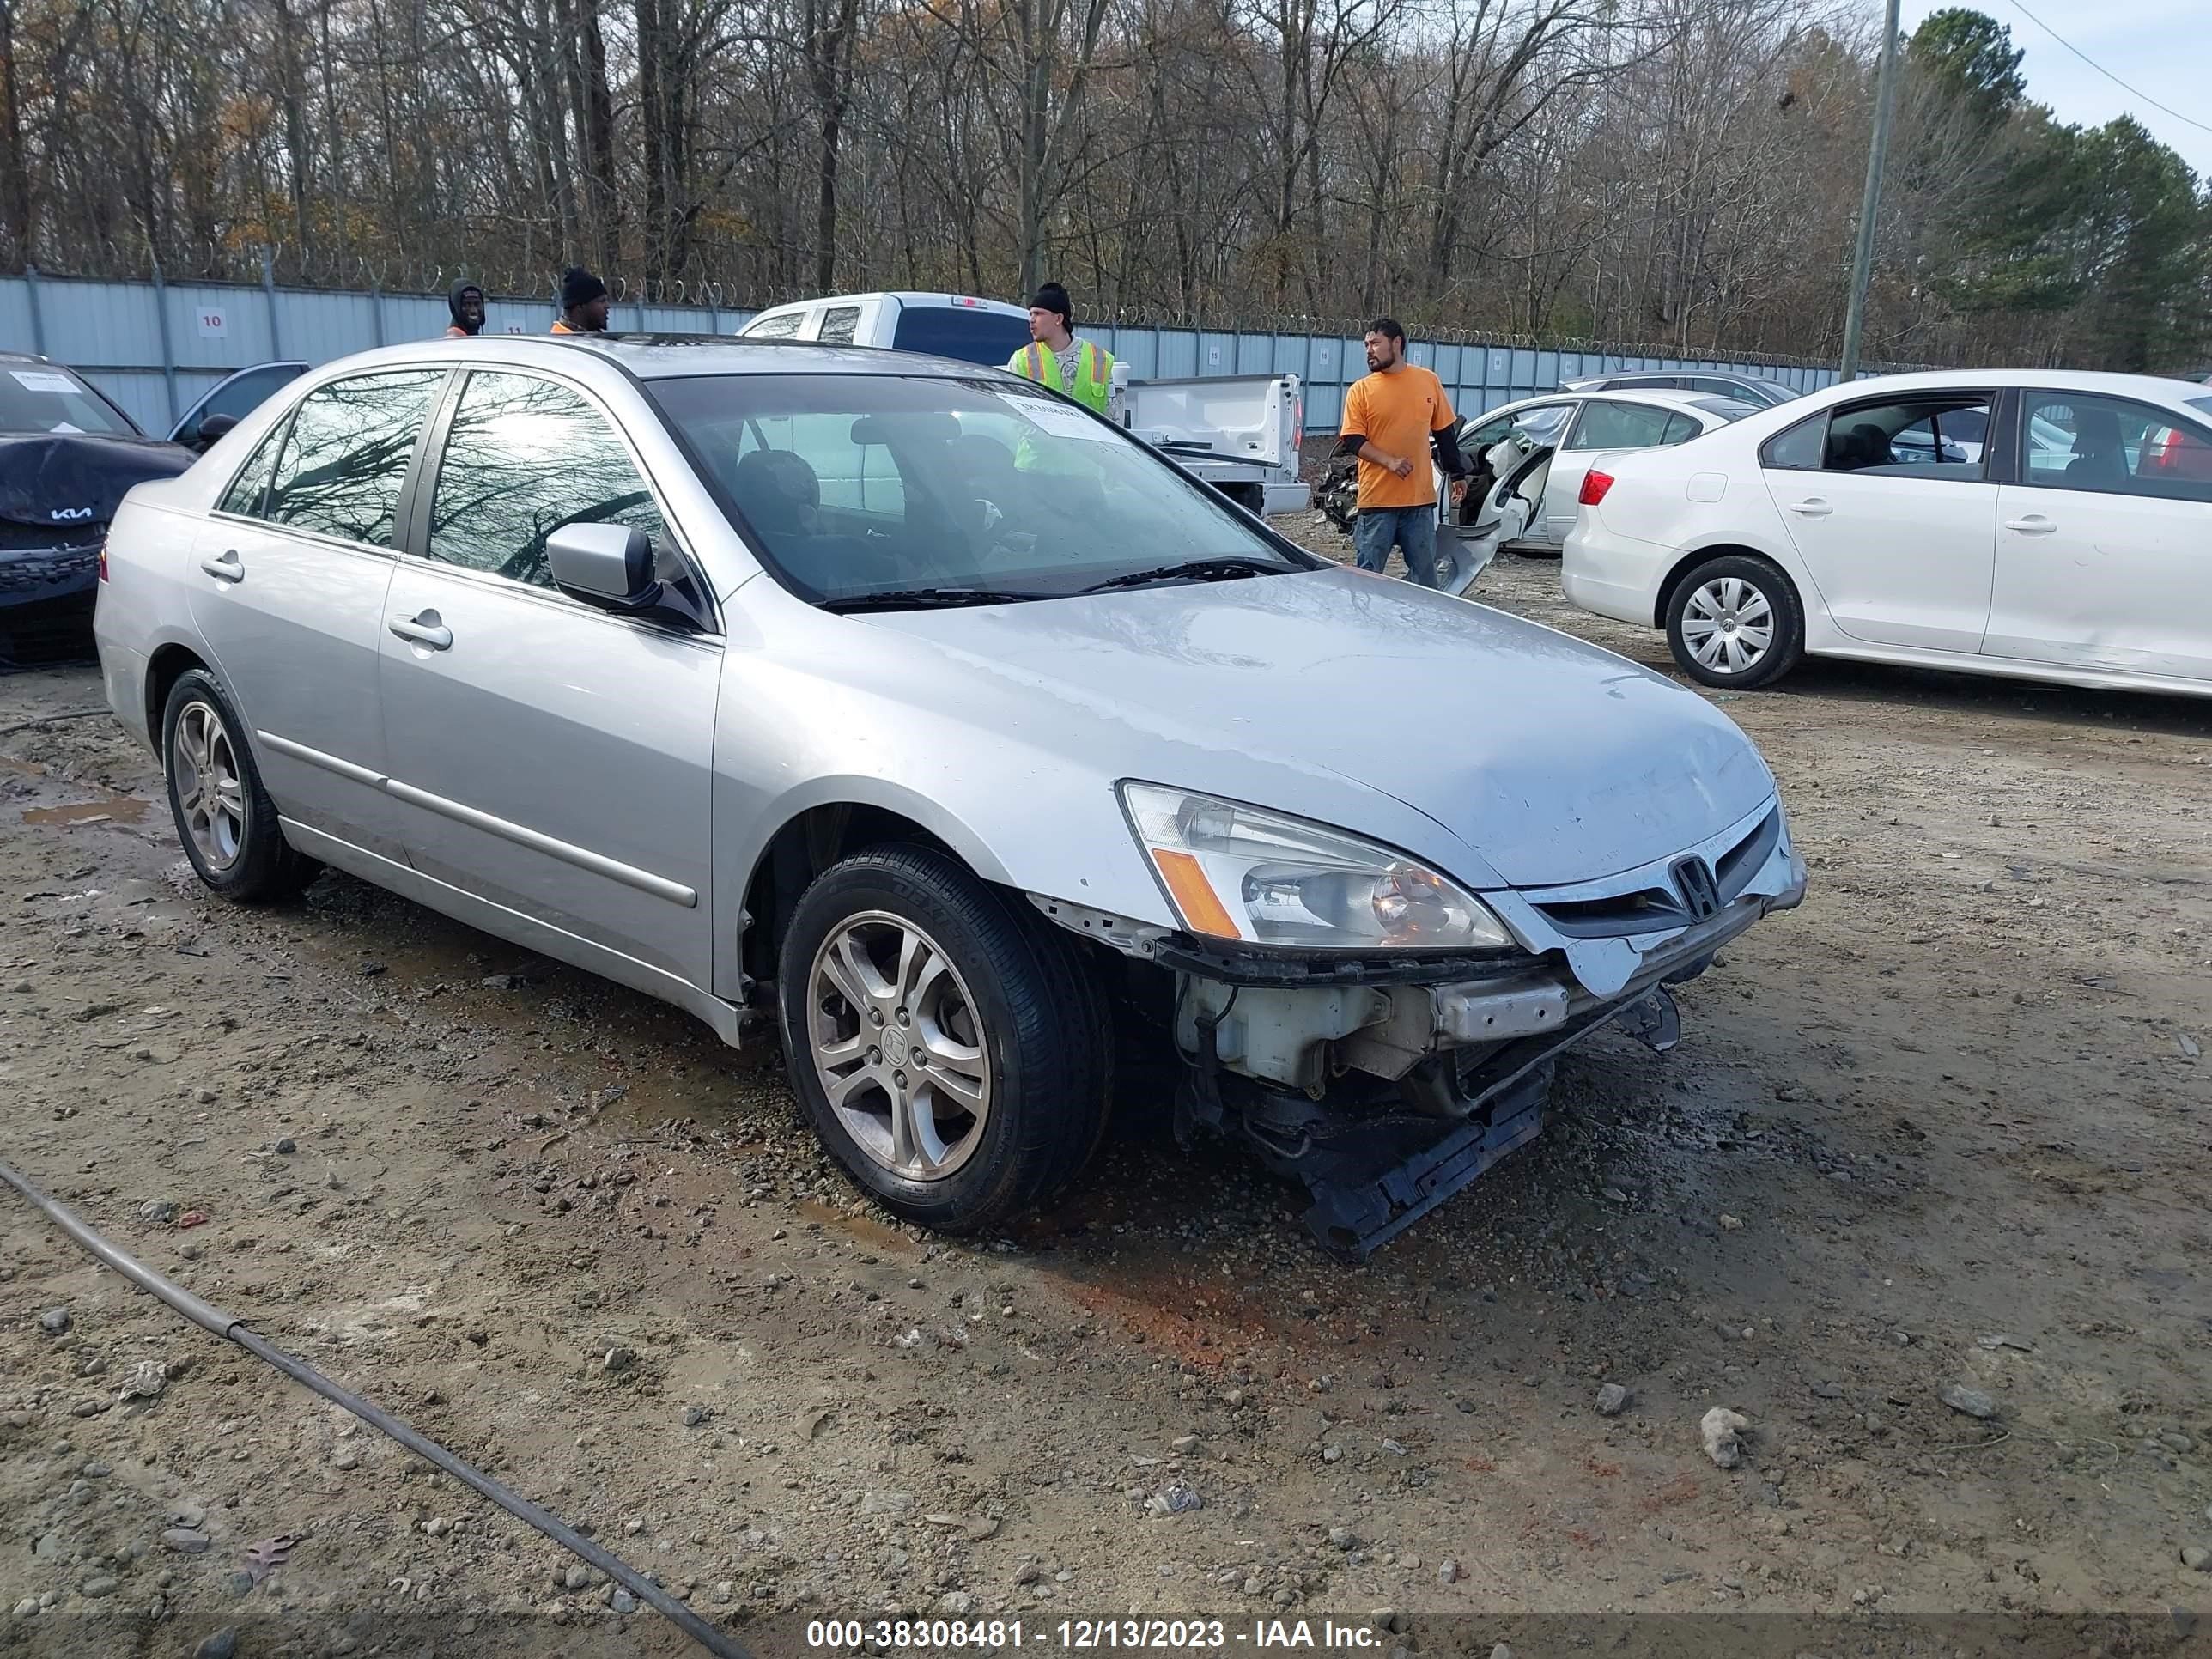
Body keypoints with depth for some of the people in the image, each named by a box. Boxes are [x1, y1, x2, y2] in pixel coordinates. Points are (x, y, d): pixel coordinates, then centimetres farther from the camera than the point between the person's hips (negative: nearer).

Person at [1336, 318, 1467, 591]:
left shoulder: (1429, 382, 6)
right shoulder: (1361, 389, 0)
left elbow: (1445, 432, 15)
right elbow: (1353, 440, -5)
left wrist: (1456, 474, 15)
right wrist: (1389, 461, -18)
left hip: (1420, 498, 2)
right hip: (1377, 499, -2)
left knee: (1425, 573, 9)